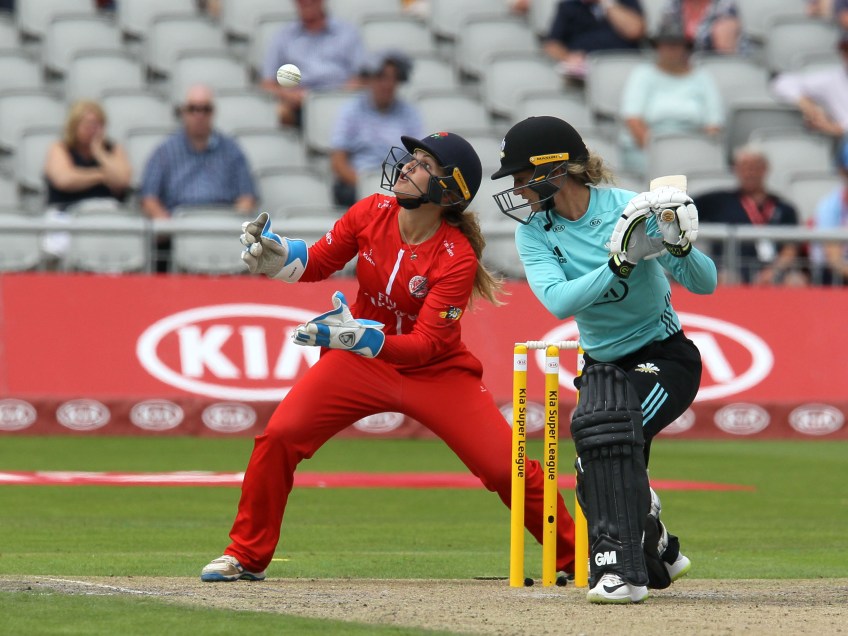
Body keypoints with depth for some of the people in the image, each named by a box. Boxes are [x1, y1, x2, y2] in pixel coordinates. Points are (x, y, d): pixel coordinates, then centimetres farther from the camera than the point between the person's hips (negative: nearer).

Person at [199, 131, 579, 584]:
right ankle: (246, 556, 1)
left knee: (508, 469, -13)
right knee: (279, 437, -15)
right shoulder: (372, 213, -12)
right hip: (360, 361, 3)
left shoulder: (457, 258, -24)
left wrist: (359, 336, -44)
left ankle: (575, 559, 7)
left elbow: (427, 344, -29)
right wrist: (277, 256, -20)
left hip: (437, 373, -3)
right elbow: (319, 262, 2)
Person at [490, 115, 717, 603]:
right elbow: (559, 301, -24)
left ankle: (623, 568, -30)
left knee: (609, 426, -31)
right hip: (604, 365, 5)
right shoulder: (533, 230, -6)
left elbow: (705, 283, -18)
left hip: (666, 358, -5)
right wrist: (619, 266, -36)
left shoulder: (628, 208, -17)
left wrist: (680, 247, -39)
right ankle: (660, 553, 27)